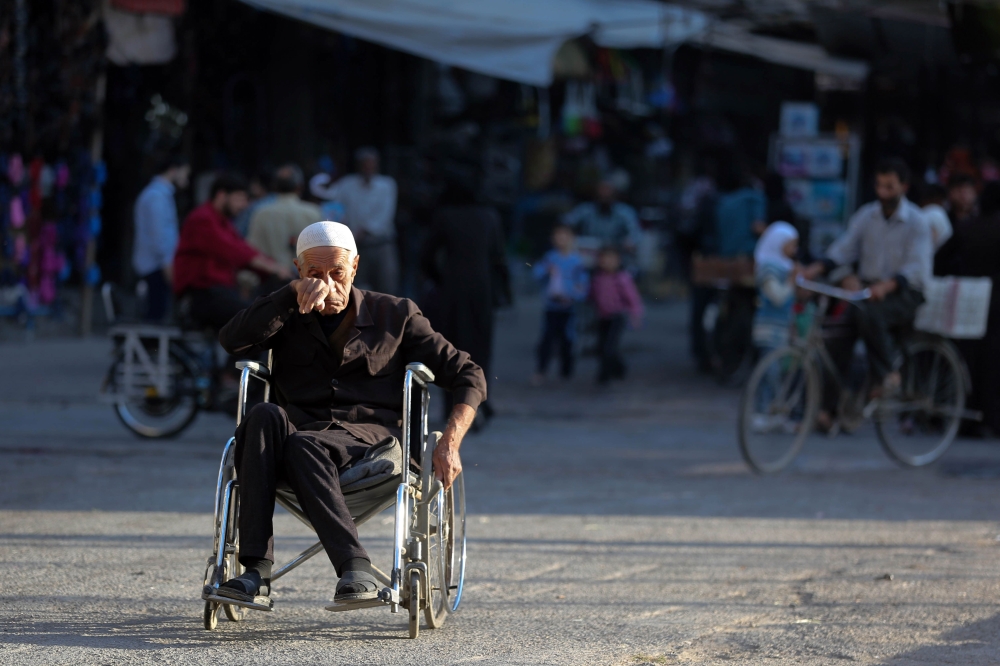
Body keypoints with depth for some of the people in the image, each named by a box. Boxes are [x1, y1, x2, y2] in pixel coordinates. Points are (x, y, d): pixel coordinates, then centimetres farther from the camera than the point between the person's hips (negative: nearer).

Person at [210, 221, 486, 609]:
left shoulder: (394, 315, 16)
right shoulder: (289, 318, 19)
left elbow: (468, 376, 12)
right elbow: (232, 341, -2)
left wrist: (450, 444, -4)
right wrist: (292, 293, -10)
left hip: (371, 433, -2)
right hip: (302, 425, 2)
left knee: (305, 444, -37)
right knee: (264, 417, -34)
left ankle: (356, 570, -47)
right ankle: (256, 569, -44)